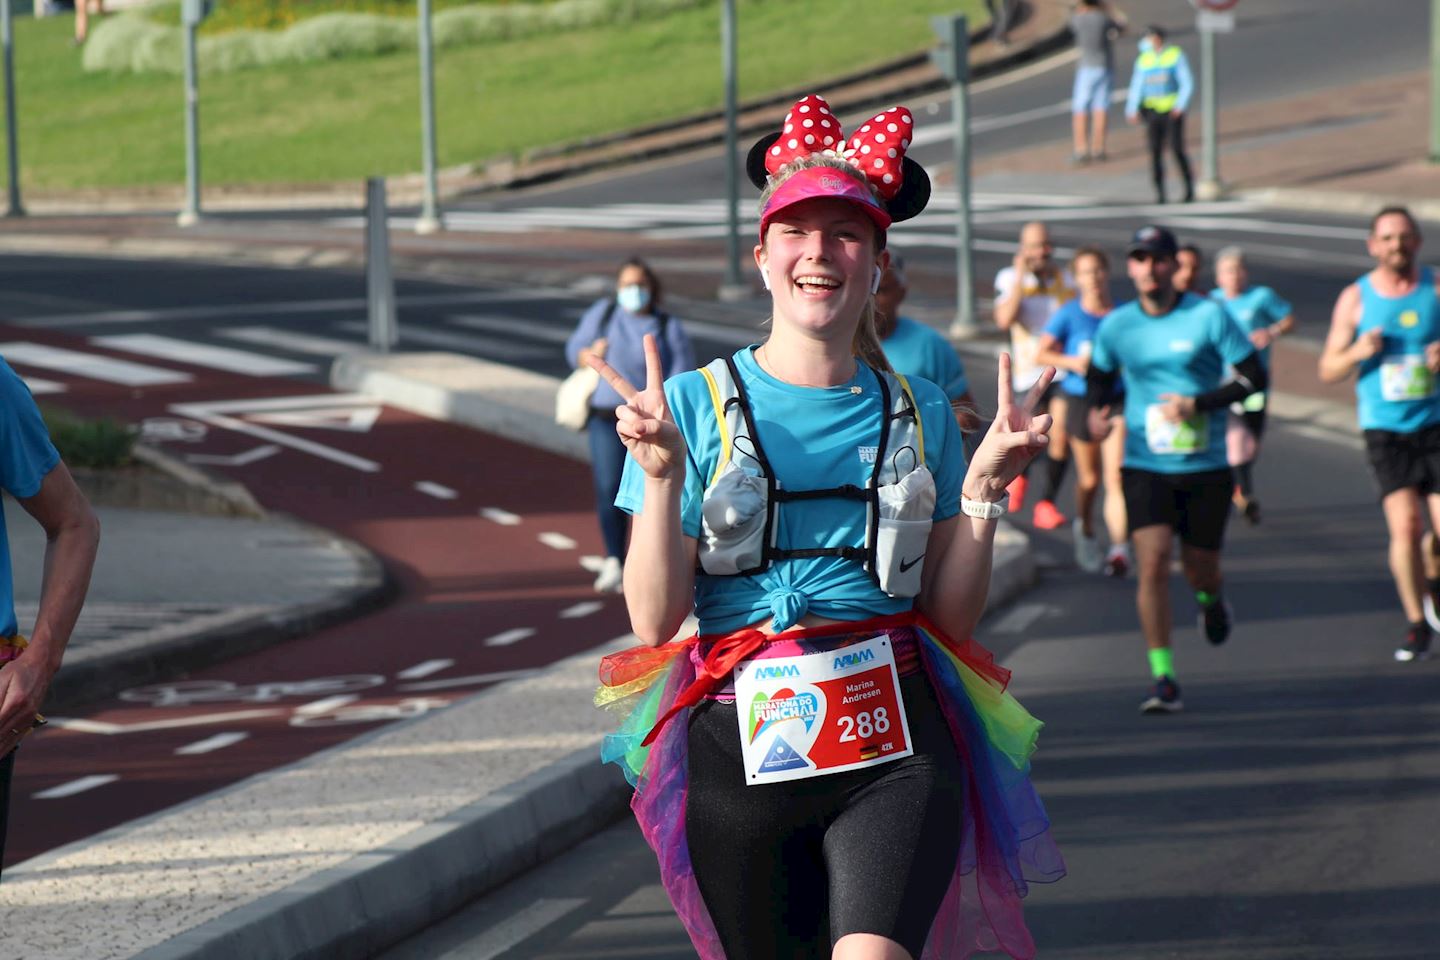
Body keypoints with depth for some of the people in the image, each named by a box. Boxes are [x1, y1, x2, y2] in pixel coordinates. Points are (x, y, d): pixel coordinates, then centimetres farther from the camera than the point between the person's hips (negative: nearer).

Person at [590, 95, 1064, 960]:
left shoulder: (920, 413, 10)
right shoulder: (696, 405, 3)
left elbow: (952, 615, 10)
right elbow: (654, 622, -1)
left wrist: (983, 488, -2)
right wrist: (660, 478, -13)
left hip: (894, 739, 0)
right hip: (740, 749, 0)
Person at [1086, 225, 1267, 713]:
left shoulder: (1208, 316, -6)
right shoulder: (1116, 326, 2)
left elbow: (1255, 376, -6)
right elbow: (1099, 376, 20)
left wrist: (1197, 403, -18)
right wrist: (1097, 411, -3)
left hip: (1205, 467, -1)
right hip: (1145, 466, 1)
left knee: (1199, 571, 8)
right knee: (1152, 564, -15)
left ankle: (1211, 600, 48)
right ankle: (1163, 680, -12)